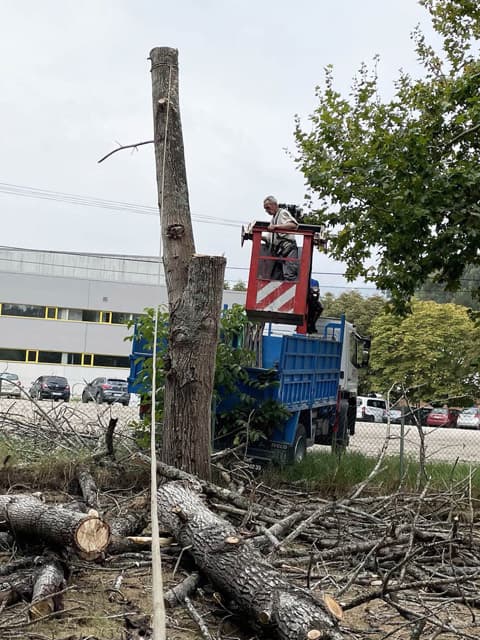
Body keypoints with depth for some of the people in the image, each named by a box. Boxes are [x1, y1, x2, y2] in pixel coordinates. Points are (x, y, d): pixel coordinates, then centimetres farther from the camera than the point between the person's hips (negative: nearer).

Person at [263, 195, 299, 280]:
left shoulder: (283, 213, 2)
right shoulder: (274, 218, 28)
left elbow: (294, 225, -18)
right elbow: (270, 239, 30)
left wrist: (276, 226, -23)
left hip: (288, 250, -9)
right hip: (279, 253, 9)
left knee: (289, 277, -19)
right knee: (275, 279, 3)